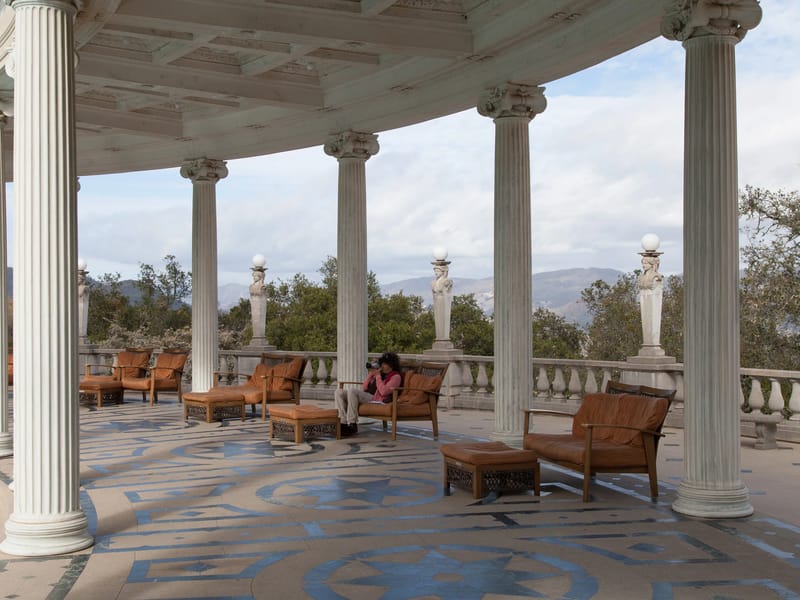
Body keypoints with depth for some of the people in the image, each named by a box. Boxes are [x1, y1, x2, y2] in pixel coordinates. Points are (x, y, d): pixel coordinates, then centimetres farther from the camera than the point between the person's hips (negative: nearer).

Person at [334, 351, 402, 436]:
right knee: (339, 392, -11)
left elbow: (383, 392, -14)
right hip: (365, 397, 8)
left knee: (352, 390, -33)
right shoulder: (379, 373, 25)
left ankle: (352, 425, -31)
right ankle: (343, 423, -24)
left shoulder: (395, 376, 3)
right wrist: (371, 374, 10)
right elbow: (364, 388, 20)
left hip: (376, 399, -8)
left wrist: (378, 376, -6)